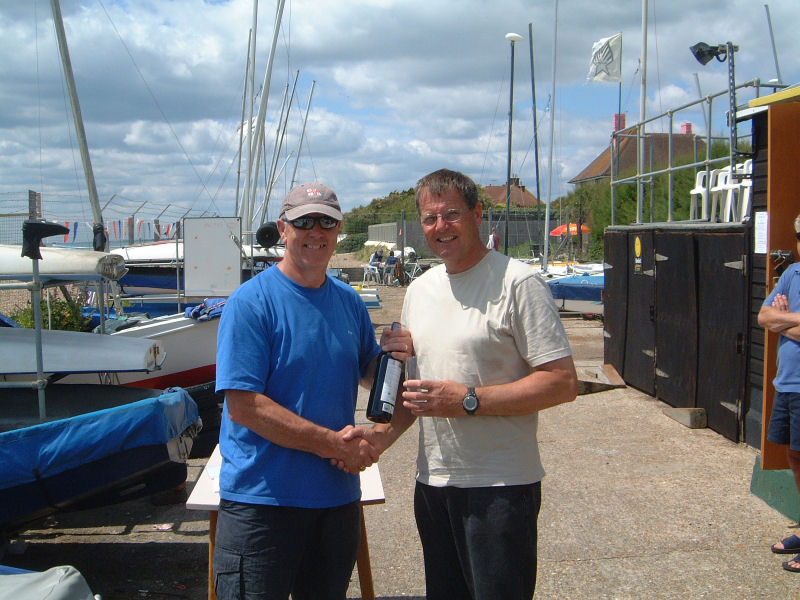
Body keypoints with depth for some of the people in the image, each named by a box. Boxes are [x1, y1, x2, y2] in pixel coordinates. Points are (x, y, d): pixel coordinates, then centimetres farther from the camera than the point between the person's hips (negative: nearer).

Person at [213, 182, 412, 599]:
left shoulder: (349, 302, 7)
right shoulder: (251, 302, -12)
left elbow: (368, 375, 19)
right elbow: (243, 406, -19)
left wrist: (392, 356, -5)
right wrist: (333, 444, -19)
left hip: (337, 496, 6)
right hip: (262, 501, -6)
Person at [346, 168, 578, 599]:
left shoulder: (517, 283, -12)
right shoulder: (419, 290, 12)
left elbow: (563, 382, -16)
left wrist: (468, 400, -20)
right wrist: (383, 433, 1)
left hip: (499, 486, -7)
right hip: (432, 481, 7)